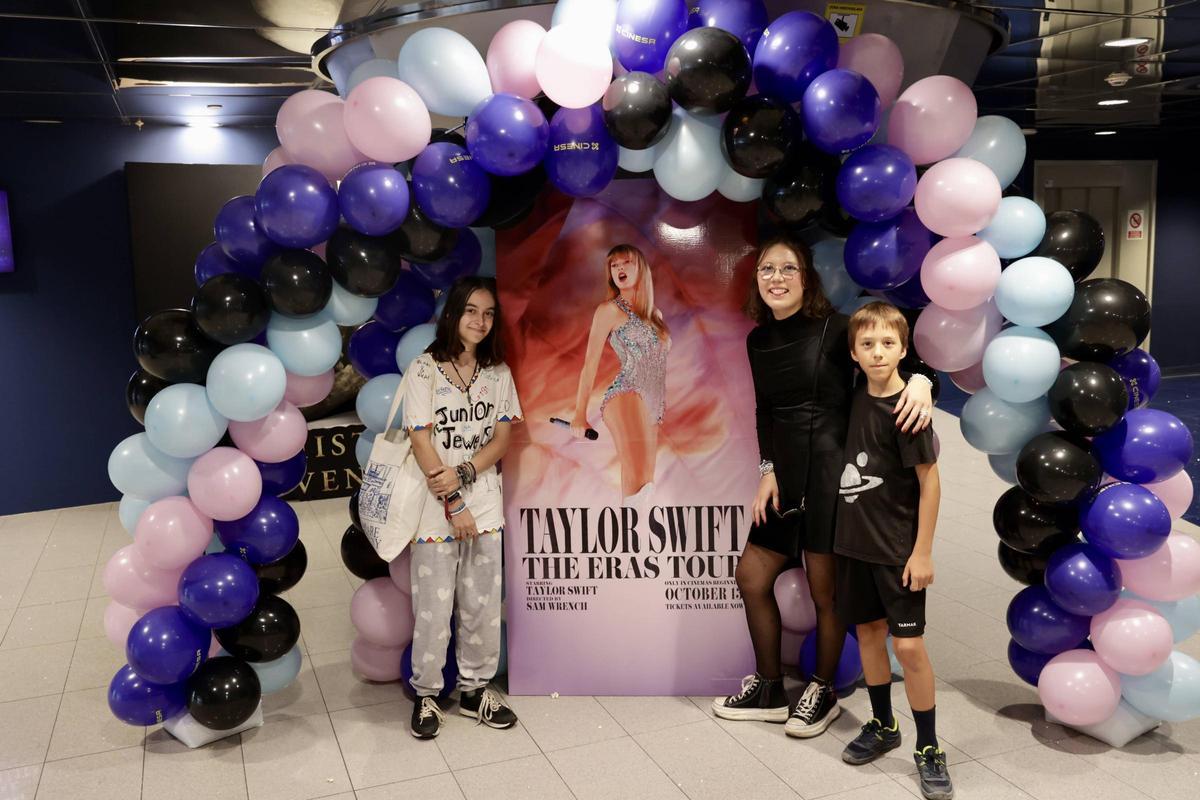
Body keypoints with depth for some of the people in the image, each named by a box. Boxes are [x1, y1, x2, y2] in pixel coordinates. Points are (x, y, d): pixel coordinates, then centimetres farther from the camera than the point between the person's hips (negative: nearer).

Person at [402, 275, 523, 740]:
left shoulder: (498, 373, 6)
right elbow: (422, 441, -10)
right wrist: (453, 504, -14)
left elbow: (503, 438, 2)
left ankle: (475, 689, 26)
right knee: (433, 608, 3)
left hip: (485, 505, 4)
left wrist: (463, 473, -15)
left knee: (483, 605, 10)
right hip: (435, 509, -3)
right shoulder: (424, 370, -6)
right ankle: (426, 695, 20)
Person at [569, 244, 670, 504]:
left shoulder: (655, 314, 23)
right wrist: (580, 414, -3)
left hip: (652, 408, 7)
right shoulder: (609, 309, 4)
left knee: (644, 484, 4)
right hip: (626, 396, -7)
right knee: (637, 482, -24)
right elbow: (591, 363, 1)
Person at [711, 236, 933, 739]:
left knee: (825, 589, 4)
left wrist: (920, 380, -35)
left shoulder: (833, 327, -9)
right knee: (751, 577, 10)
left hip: (831, 471, -7)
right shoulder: (758, 340, 10)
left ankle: (822, 693, 27)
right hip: (786, 475, 7)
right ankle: (770, 690, 29)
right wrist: (768, 470, 6)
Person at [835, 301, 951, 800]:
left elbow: (929, 482, -14)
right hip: (855, 540, 7)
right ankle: (882, 726, 33)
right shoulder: (858, 398, 3)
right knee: (868, 631, 15)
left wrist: (922, 552, -14)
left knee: (909, 645, -4)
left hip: (898, 548, -6)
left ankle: (928, 748, 13)